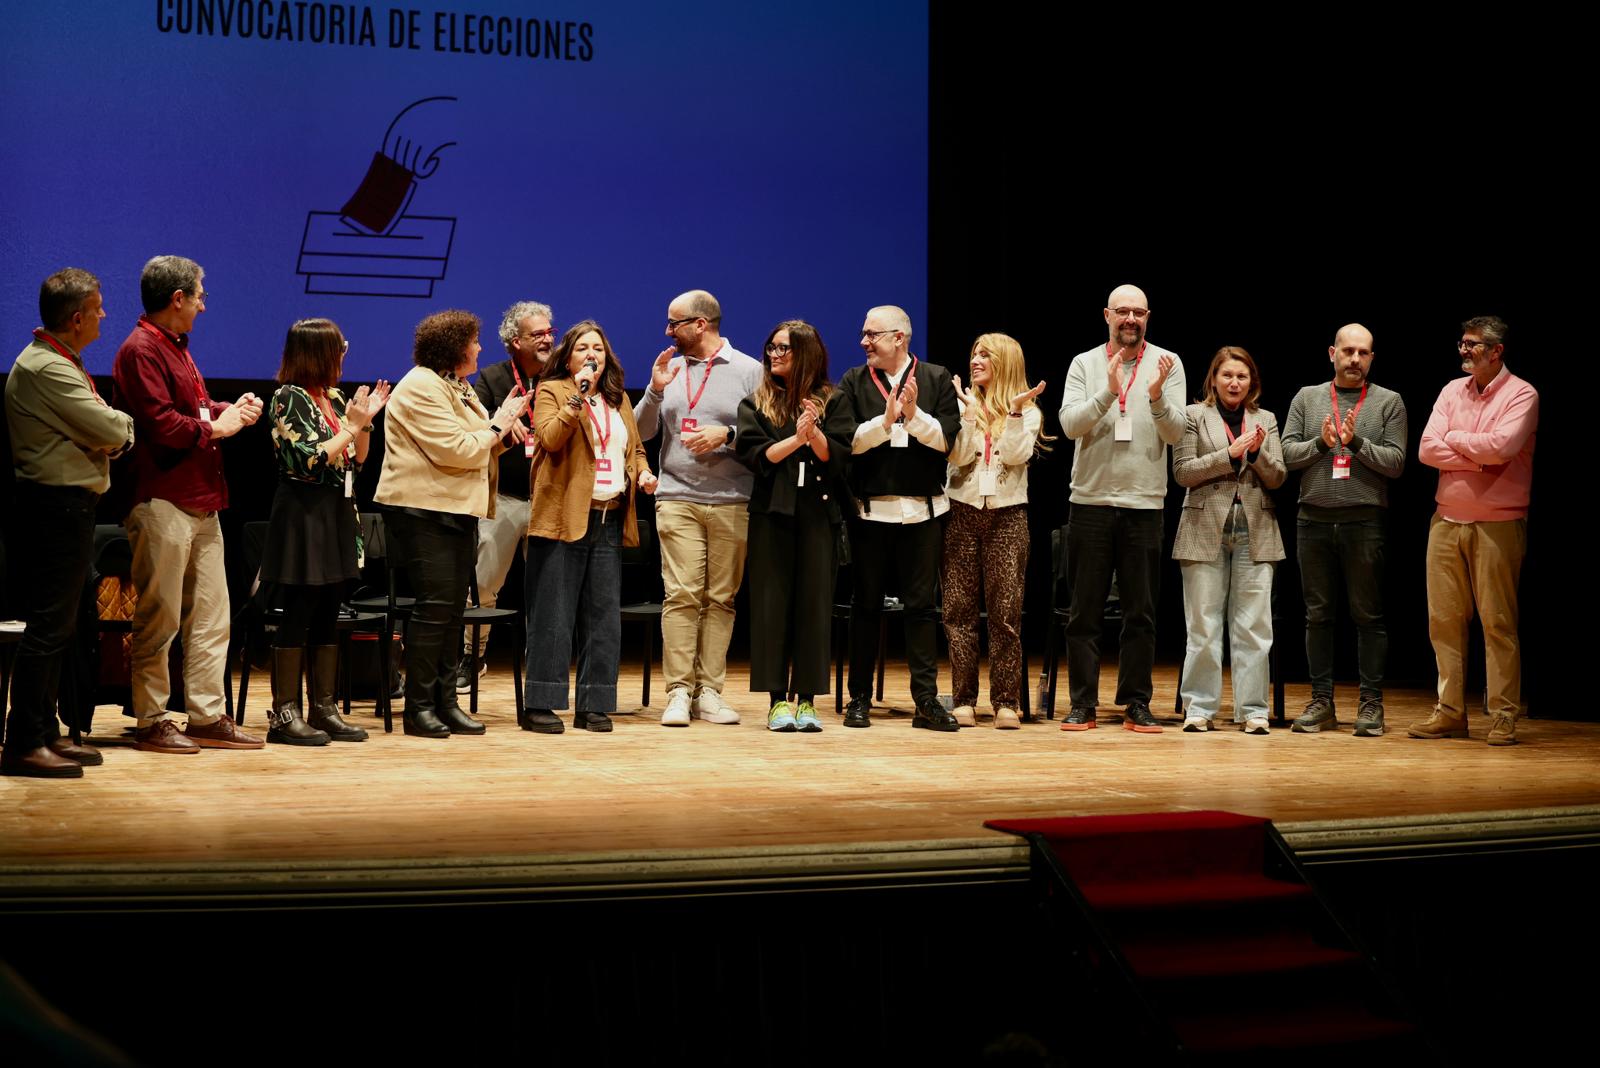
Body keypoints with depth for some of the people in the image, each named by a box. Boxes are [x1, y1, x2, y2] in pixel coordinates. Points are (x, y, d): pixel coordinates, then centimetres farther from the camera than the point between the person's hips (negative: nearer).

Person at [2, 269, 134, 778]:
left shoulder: (56, 361, 18)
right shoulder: (47, 368, -17)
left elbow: (109, 437, 16)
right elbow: (113, 431, -20)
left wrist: (112, 432, -7)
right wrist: (124, 425, 3)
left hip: (65, 506, 11)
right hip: (56, 505, -11)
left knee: (57, 626, 15)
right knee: (47, 627, -9)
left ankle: (45, 732, 21)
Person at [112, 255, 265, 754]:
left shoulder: (176, 347, 20)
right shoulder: (141, 350, -12)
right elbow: (160, 424, -20)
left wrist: (231, 410, 7)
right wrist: (214, 427, -9)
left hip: (201, 502, 10)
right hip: (163, 502, -10)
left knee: (210, 617, 10)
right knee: (159, 619, -3)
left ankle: (207, 717, 15)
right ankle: (152, 722, 4)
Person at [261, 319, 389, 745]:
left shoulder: (334, 398, 13)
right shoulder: (290, 398, -10)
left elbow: (357, 460, 16)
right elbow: (311, 461, -18)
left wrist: (366, 421, 3)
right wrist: (352, 425, -13)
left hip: (336, 516, 8)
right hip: (304, 514, -8)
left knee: (327, 618, 10)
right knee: (297, 617, -5)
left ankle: (324, 709, 15)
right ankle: (284, 714, 0)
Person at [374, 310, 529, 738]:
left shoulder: (457, 387, 19)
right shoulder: (420, 389, -13)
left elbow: (479, 443, 21)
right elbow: (456, 450, -20)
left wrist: (502, 425, 2)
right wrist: (496, 428, -8)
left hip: (457, 510, 10)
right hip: (423, 510, -10)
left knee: (453, 607, 9)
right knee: (435, 604, -11)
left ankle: (444, 701, 13)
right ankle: (418, 707, -5)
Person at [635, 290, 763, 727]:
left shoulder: (749, 371, 3)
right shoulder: (669, 369, 12)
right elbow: (643, 432, 10)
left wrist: (726, 434, -14)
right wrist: (655, 392, -4)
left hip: (733, 504, -1)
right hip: (678, 499, 1)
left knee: (721, 598, 2)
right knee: (681, 594, -7)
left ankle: (709, 690, 7)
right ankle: (679, 691, -5)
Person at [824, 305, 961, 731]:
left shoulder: (936, 379, 4)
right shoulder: (854, 382, 5)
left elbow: (947, 439, -4)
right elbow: (842, 438, -7)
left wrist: (915, 415, -17)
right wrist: (885, 420, -18)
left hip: (923, 508, 0)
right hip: (871, 508, 0)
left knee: (922, 604, 1)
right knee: (867, 604, 6)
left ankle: (926, 700, 3)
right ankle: (860, 698, 12)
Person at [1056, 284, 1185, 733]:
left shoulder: (1167, 364, 2)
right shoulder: (1085, 364, 3)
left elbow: (1176, 434, -6)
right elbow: (1070, 423, -9)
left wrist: (1157, 396, -24)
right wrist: (1107, 394, -24)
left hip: (1144, 505, 0)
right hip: (1090, 501, 0)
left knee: (1141, 614, 5)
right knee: (1084, 612, 4)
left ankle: (1137, 706, 12)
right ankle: (1082, 705, 10)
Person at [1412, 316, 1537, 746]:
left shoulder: (1521, 394, -4)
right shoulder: (1453, 391, 12)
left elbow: (1501, 447, -20)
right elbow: (1427, 449, 1)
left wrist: (1454, 439, -5)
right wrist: (1479, 459, -10)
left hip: (1497, 526, -5)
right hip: (1447, 521, 5)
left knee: (1498, 622, -2)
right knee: (1444, 618, 5)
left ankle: (1504, 717, 3)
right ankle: (1450, 712, 11)